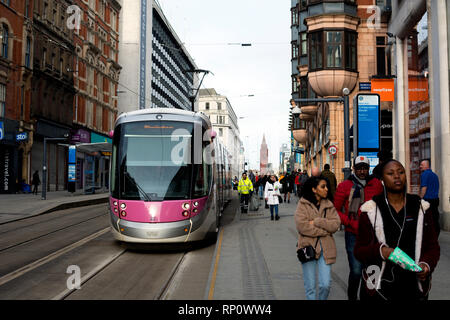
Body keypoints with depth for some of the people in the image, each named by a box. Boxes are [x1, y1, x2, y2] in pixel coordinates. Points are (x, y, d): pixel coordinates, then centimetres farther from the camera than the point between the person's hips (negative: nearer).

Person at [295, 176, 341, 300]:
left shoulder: (329, 205, 8)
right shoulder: (303, 204, -3)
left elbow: (336, 224, -4)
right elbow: (301, 225, -16)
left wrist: (316, 222, -14)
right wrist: (324, 230, -11)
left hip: (325, 248, 3)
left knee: (326, 284, 0)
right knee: (310, 287, 5)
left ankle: (322, 299, 27)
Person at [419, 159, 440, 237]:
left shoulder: (424, 174, -9)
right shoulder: (435, 175, 16)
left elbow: (424, 188, -16)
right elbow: (436, 188, 21)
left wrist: (420, 198, -14)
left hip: (427, 199, -8)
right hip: (436, 199, 8)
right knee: (435, 219, 9)